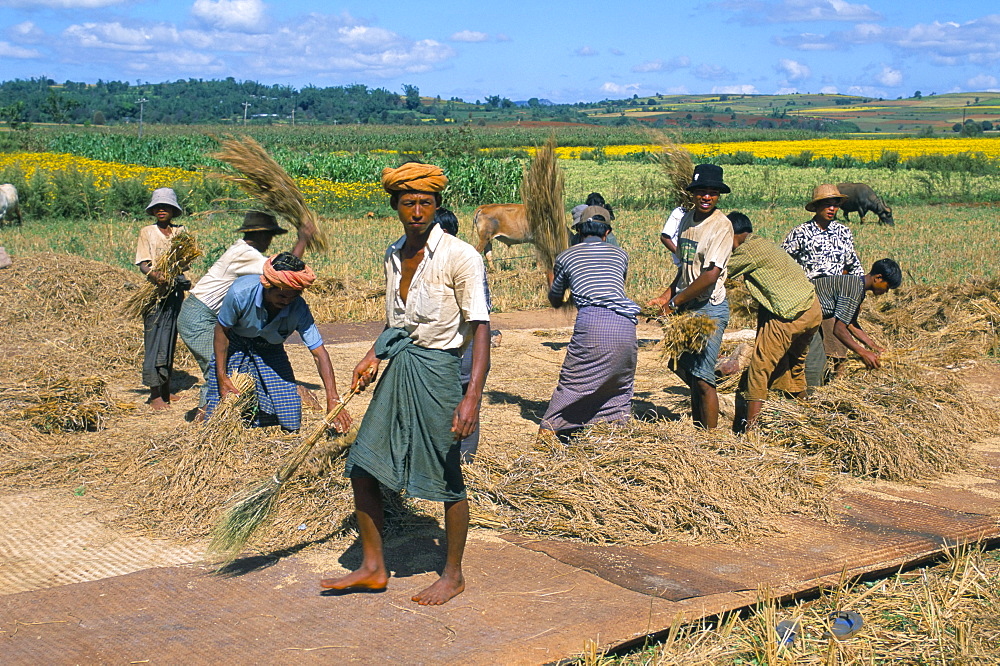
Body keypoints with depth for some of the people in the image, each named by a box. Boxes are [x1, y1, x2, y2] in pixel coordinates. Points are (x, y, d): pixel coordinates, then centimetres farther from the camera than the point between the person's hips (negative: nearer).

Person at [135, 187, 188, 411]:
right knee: (154, 340, -6)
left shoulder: (181, 231, 13)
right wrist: (153, 273, -27)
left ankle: (165, 390, 15)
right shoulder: (147, 232, 4)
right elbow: (142, 263, -5)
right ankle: (155, 394, -4)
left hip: (176, 290, 3)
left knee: (170, 340, 7)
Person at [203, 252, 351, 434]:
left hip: (271, 351, 2)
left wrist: (333, 400, -35)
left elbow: (319, 353, -28)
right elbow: (222, 331, -17)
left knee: (290, 422, -6)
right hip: (234, 346, -2)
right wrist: (222, 378, -18)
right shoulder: (241, 292, -34)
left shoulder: (299, 309, -30)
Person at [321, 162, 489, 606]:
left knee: (447, 478, 4)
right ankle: (373, 569, 22)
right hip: (398, 369, 7)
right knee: (361, 467, 7)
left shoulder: (460, 257, -13)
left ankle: (453, 576, 23)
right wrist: (373, 356, 7)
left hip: (438, 370, -7)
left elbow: (480, 329, -16)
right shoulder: (394, 256, 9)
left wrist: (473, 396, -25)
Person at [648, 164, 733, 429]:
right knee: (685, 370, 16)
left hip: (710, 309, -8)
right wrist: (665, 297, 11)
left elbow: (711, 274, -22)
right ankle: (696, 429, 29)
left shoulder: (721, 225, -14)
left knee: (702, 377, -8)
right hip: (686, 308, 8)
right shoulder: (687, 219, 10)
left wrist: (675, 302, -17)